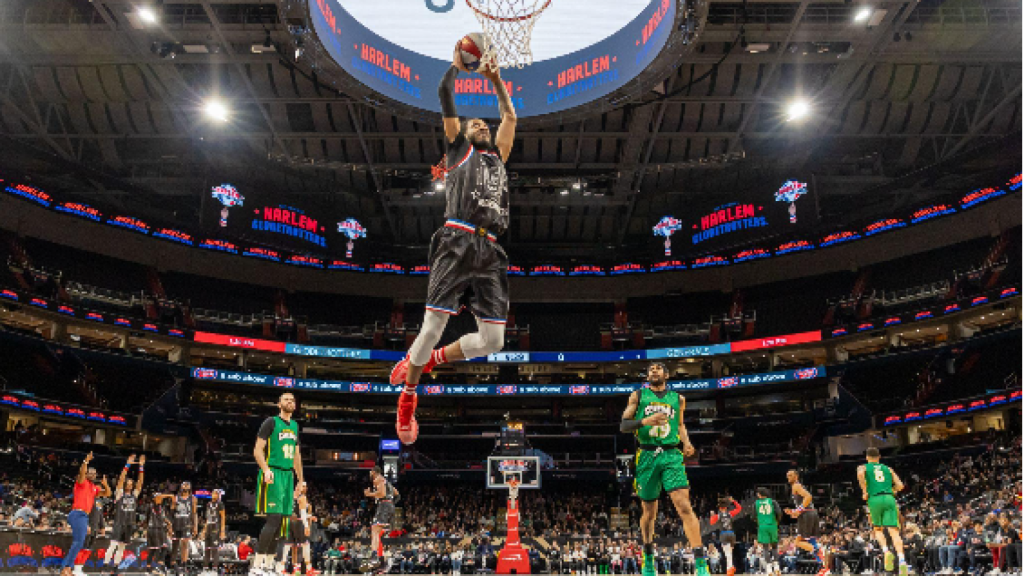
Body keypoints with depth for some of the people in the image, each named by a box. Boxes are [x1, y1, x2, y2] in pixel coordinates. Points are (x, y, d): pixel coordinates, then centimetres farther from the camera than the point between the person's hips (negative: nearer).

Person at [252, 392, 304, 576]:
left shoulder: (294, 426, 17)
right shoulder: (271, 422, -5)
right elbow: (258, 450, -10)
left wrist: (300, 480, 19)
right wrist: (266, 470, -25)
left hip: (288, 475, 7)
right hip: (273, 475, -7)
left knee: (280, 522, 7)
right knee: (273, 519, -15)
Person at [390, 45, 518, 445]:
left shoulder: (497, 155, 30)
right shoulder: (458, 147, 18)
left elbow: (510, 116, 39)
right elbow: (444, 96, 13)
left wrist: (496, 80, 40)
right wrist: (457, 63, 25)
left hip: (489, 252, 5)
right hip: (457, 243, -5)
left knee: (493, 340, -2)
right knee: (433, 327, -9)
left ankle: (429, 359, 22)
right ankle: (407, 398, 14)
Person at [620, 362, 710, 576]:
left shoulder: (678, 399, 14)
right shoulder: (638, 396, 9)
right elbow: (623, 425, 3)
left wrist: (686, 442, 6)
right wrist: (644, 421, -15)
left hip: (672, 456, 0)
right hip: (647, 456, 0)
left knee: (684, 505, -17)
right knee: (649, 512, 8)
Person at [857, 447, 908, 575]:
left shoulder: (863, 467, 16)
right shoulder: (888, 469, 24)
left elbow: (860, 474, -9)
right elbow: (899, 485, 13)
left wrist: (864, 491, -1)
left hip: (874, 499, -2)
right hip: (889, 498, 2)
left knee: (877, 529, 16)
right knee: (893, 530, -7)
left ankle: (886, 551, -10)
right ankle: (902, 560, -26)